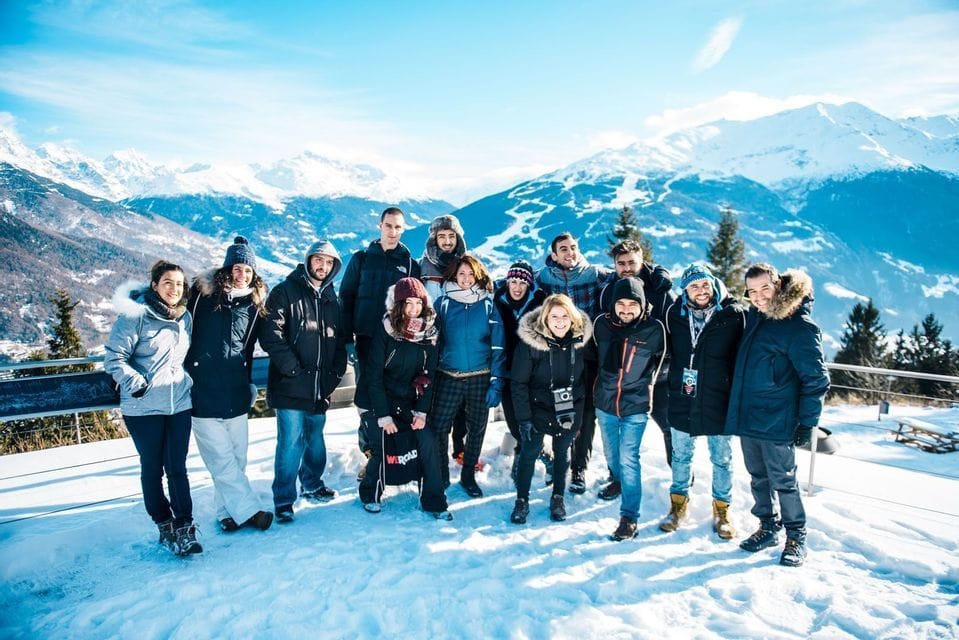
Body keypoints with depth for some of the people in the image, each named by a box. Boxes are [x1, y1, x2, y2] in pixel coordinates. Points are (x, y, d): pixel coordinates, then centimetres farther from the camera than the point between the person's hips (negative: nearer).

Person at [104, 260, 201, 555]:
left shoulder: (185, 317, 8)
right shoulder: (135, 315, -10)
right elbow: (114, 358, -9)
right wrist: (136, 384, -18)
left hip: (179, 404, 4)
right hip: (143, 408, -4)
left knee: (177, 468, 4)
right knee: (152, 468, 8)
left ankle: (184, 527, 10)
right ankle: (164, 525, 21)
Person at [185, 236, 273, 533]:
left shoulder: (255, 302, 6)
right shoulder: (202, 293, -3)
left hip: (236, 393, 3)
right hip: (203, 392, -3)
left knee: (237, 457, 8)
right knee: (222, 459, -3)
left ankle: (228, 510, 22)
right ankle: (249, 510, 7)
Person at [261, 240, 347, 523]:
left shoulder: (331, 300, 16)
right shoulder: (285, 292, -3)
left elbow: (340, 341, 19)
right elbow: (270, 334, -13)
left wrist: (336, 372, 6)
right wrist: (293, 368, -16)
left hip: (321, 387, 6)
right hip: (291, 386, -6)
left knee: (315, 439, 17)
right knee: (291, 442, -6)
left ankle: (312, 486, 35)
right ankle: (283, 500, 8)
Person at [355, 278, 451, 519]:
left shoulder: (429, 333, -5)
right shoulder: (385, 332, -15)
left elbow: (428, 376, -1)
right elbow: (375, 377, -13)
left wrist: (422, 412, -9)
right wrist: (384, 416, -16)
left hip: (407, 403, 3)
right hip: (377, 402, -3)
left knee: (427, 441, -11)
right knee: (382, 450, -6)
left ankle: (434, 501, 2)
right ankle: (370, 495, 22)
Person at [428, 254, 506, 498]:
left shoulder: (488, 305, 1)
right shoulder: (443, 303, 1)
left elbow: (498, 347, -1)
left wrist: (496, 383, -7)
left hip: (481, 378, 1)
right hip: (448, 378, 0)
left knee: (477, 429, 11)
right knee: (437, 427, -5)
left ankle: (468, 476, 29)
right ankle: (440, 476, 17)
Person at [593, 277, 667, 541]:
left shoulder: (654, 329, -13)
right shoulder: (602, 324, -7)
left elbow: (659, 360, 6)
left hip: (636, 404, -3)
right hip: (605, 401, 4)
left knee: (628, 458, -8)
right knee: (611, 454, 18)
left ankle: (629, 516, 3)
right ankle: (618, 482, 48)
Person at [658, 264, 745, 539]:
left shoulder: (733, 315, -10)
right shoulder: (675, 314, -3)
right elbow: (665, 350, 10)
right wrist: (675, 382, 7)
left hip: (718, 403, -2)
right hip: (682, 401, 2)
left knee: (722, 459, 13)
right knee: (681, 455, 15)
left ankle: (722, 509, 31)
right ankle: (679, 504, 33)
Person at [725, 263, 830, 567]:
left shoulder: (800, 326, -15)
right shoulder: (753, 317, 7)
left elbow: (816, 379, -12)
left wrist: (807, 421, -13)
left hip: (776, 422, -6)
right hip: (746, 417, 7)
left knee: (782, 480, 6)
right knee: (758, 478, 17)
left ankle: (796, 536, 24)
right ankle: (768, 527, 33)